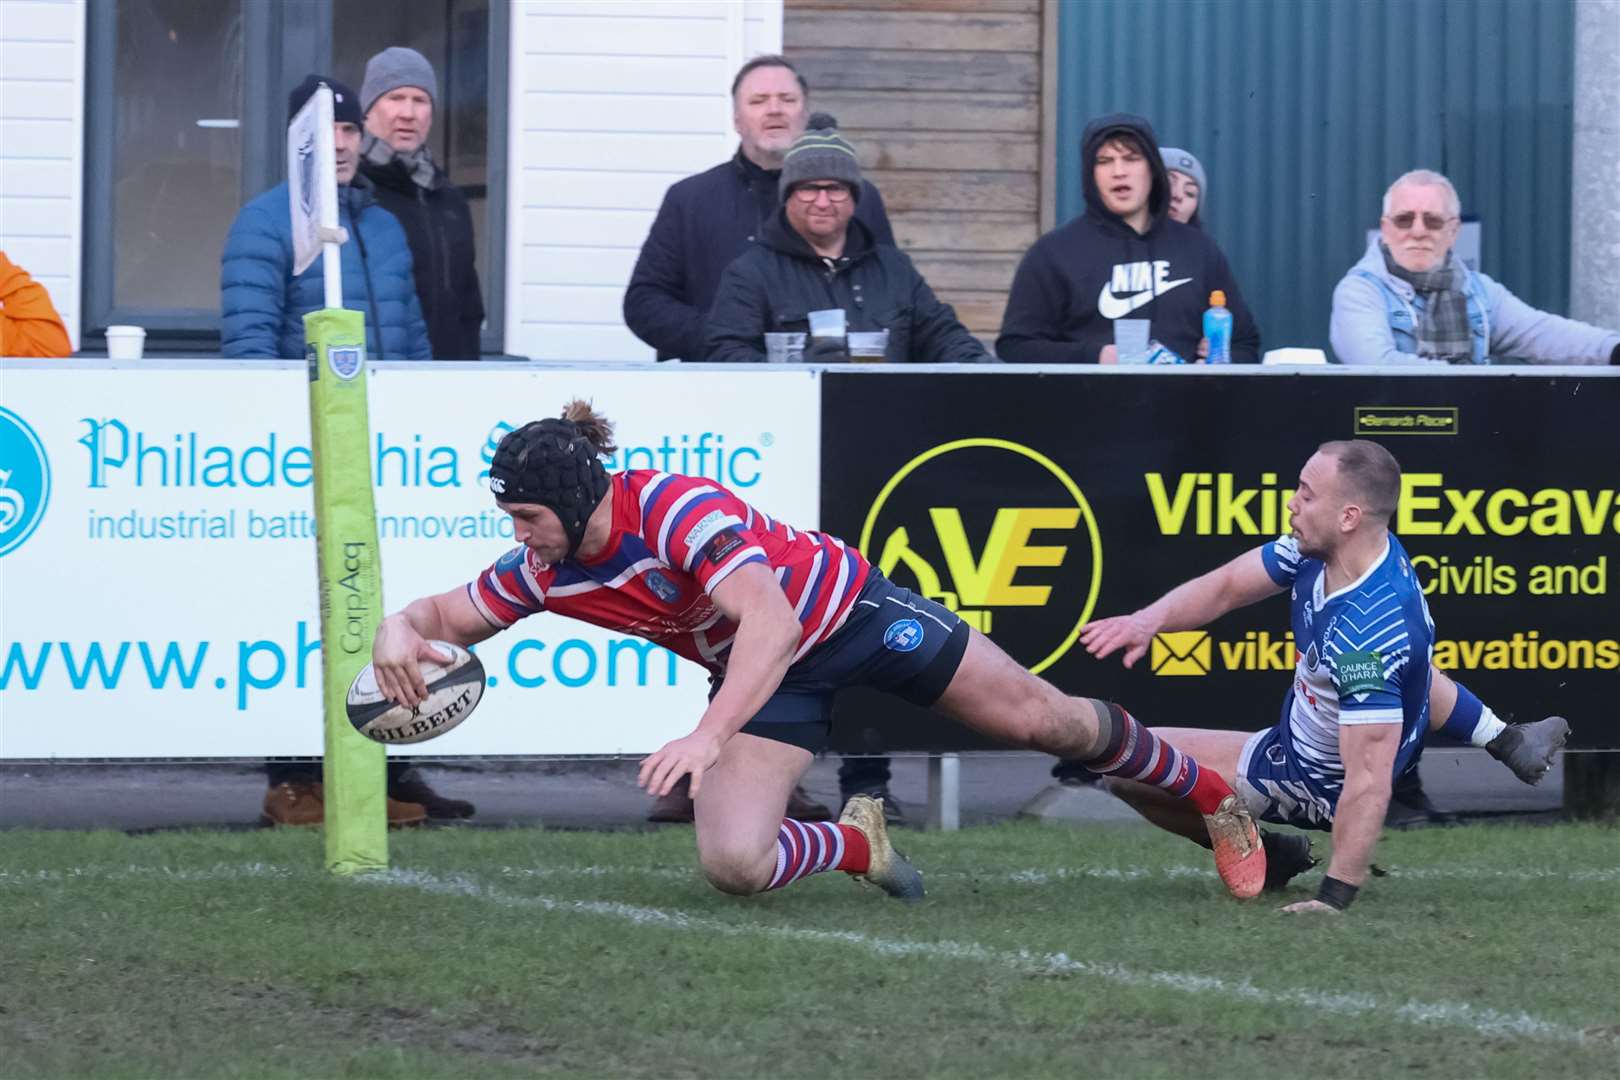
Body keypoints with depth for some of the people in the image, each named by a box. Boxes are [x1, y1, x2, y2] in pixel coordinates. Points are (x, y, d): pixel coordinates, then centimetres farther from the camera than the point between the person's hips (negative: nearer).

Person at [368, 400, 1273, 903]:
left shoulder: (676, 507, -34)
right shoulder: (542, 570, -14)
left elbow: (771, 621, -45)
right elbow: (449, 615, -1)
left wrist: (709, 736, -56)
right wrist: (400, 631, -27)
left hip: (845, 608, -5)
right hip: (766, 681, 5)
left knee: (1039, 719, 4)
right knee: (732, 864, -18)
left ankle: (1208, 793, 31)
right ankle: (858, 844, 14)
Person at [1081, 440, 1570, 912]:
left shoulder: (1367, 633, -43)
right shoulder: (1317, 550, -19)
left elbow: (1368, 780, -43)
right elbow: (1226, 586, -7)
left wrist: (1334, 897, -45)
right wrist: (1150, 619, -27)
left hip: (1320, 780, -9)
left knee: (1125, 764, -10)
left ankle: (1264, 855, 7)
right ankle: (1503, 739, 31)